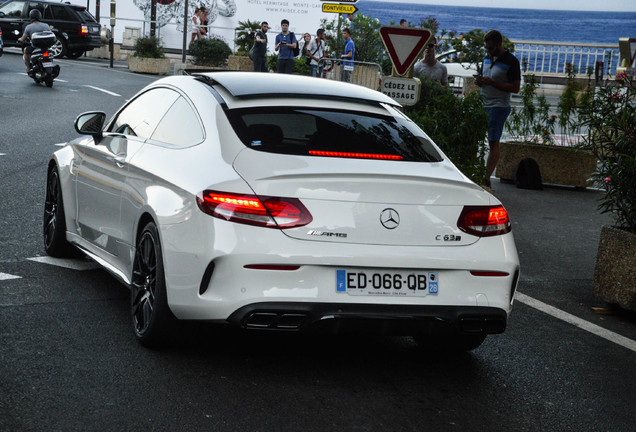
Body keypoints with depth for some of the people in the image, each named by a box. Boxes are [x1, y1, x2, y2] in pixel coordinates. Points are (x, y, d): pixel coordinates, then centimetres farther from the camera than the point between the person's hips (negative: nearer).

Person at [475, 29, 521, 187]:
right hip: (482, 105, 7)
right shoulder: (487, 58, 13)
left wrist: (491, 82, -19)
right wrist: (479, 81, 0)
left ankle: (486, 178, -1)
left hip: (498, 107, -7)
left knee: (493, 143, -3)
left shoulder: (511, 62, -9)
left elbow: (515, 88, -13)